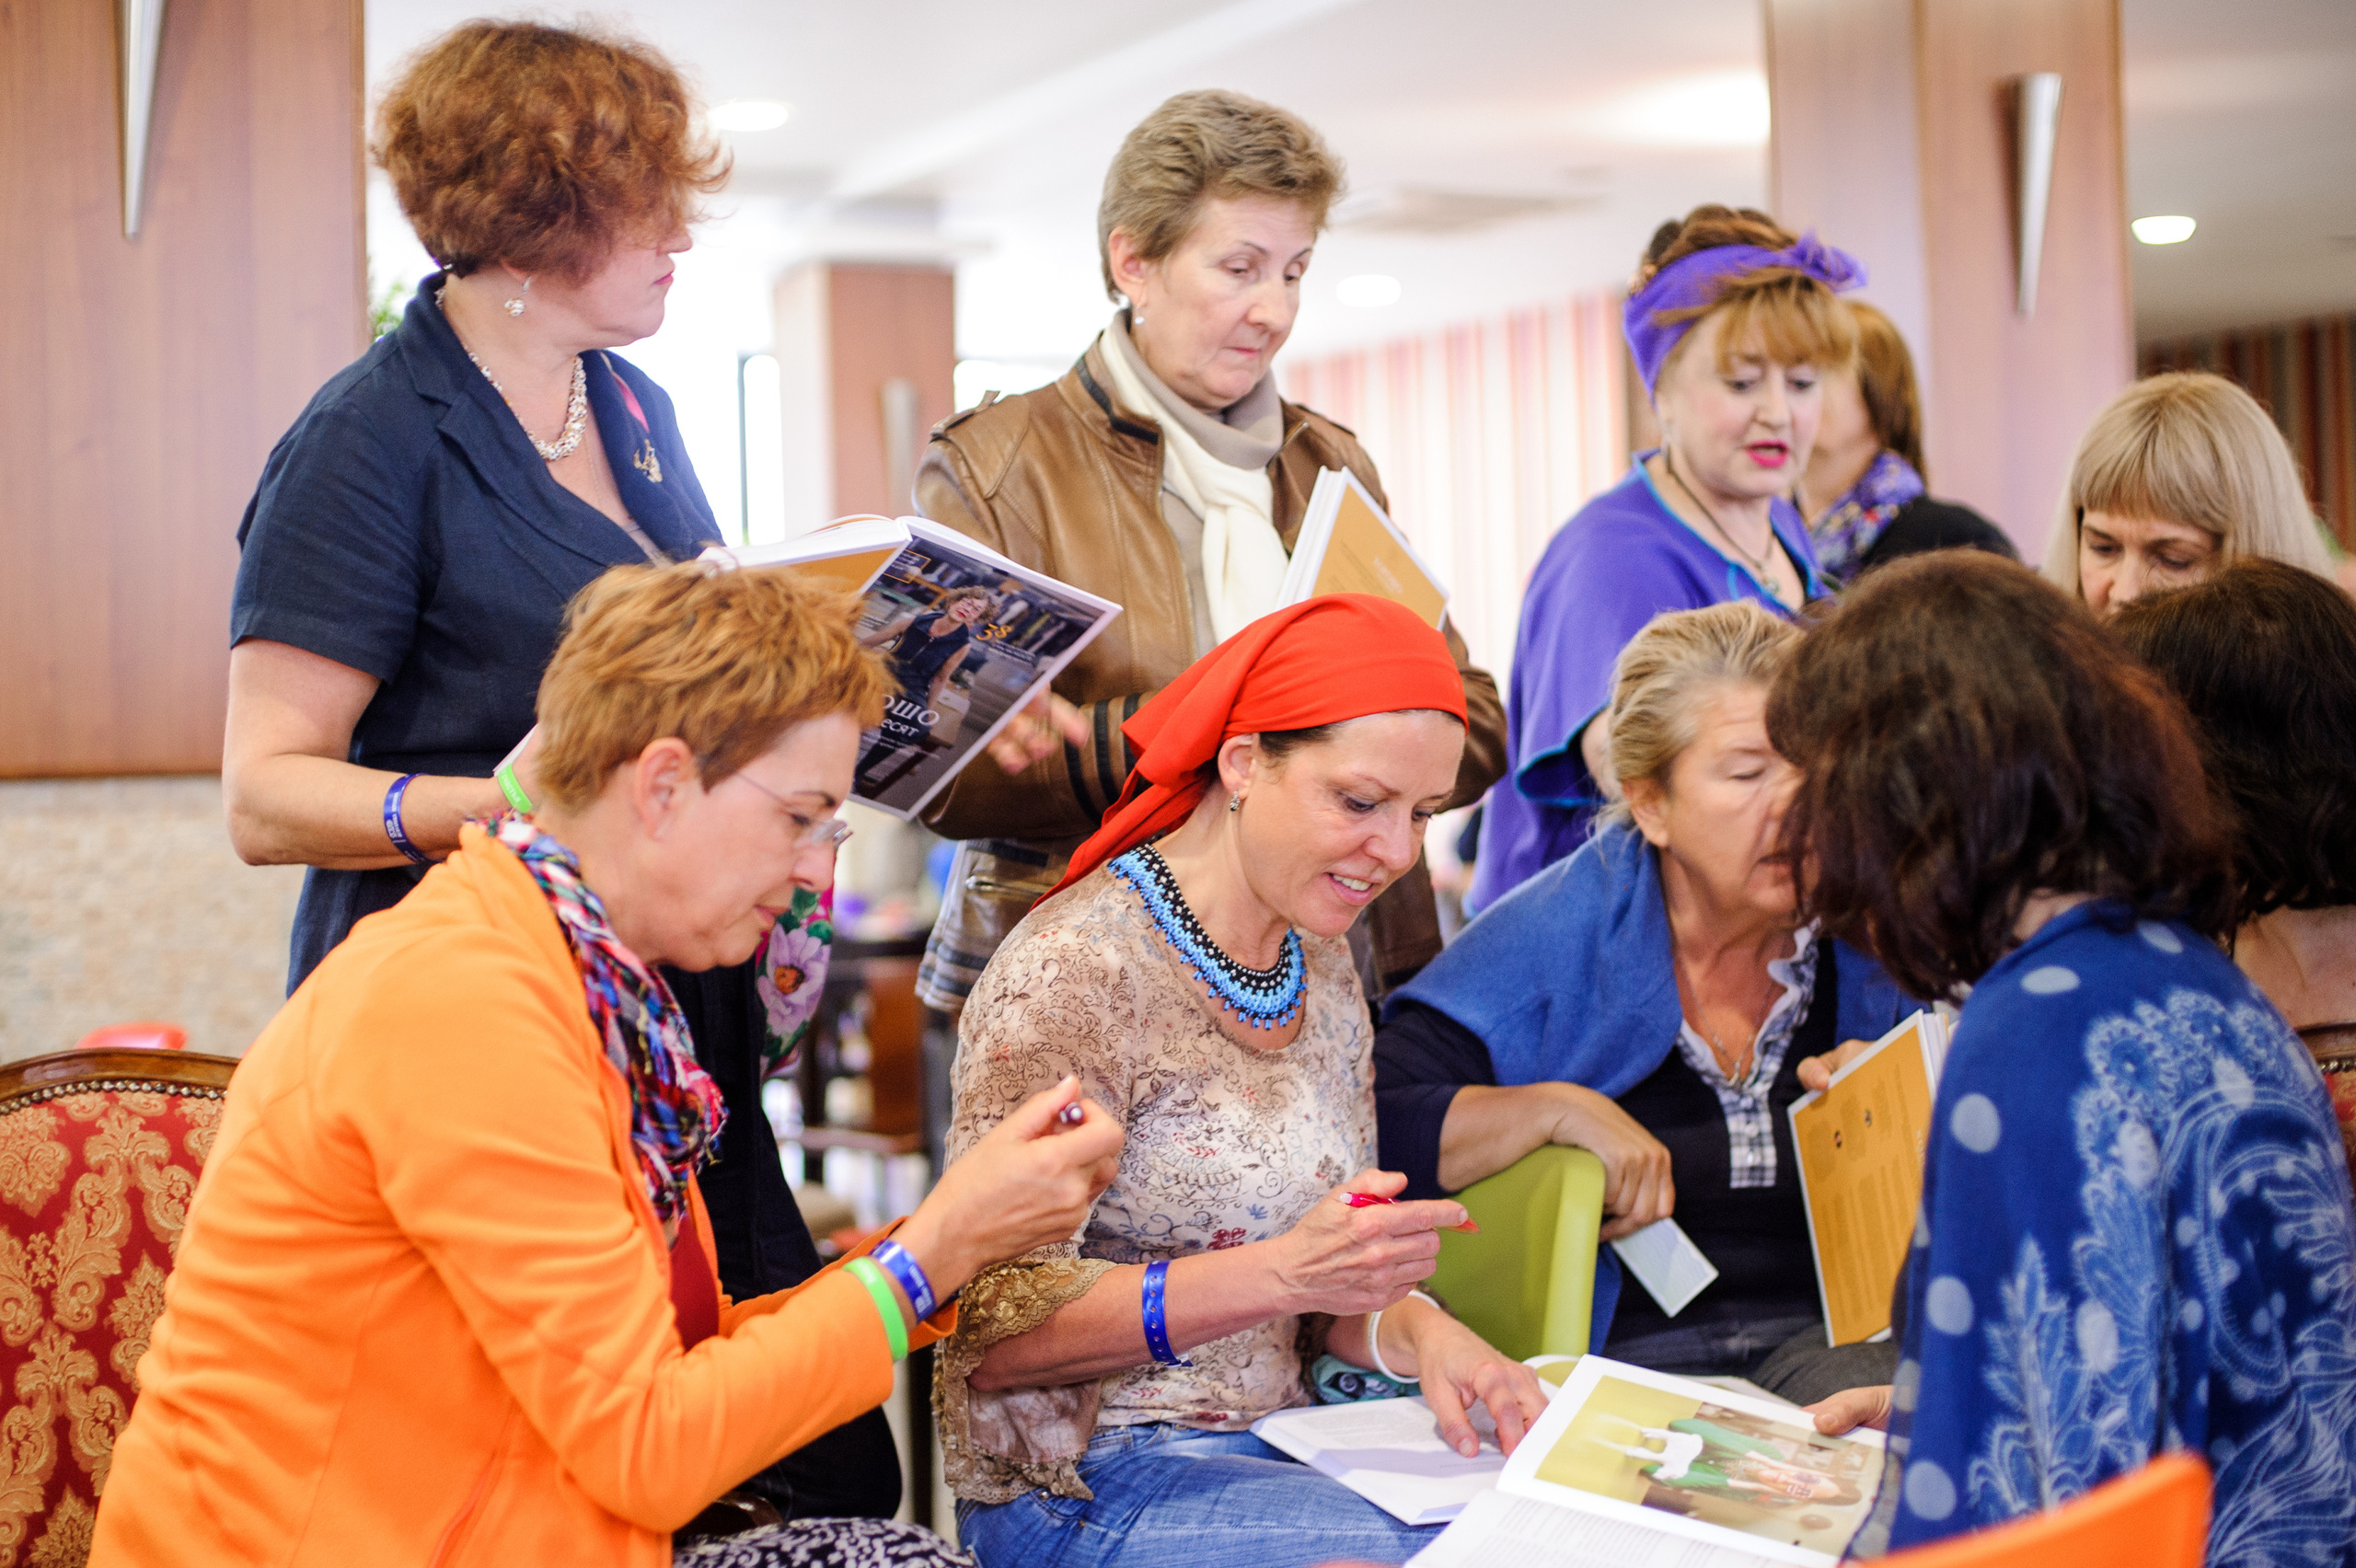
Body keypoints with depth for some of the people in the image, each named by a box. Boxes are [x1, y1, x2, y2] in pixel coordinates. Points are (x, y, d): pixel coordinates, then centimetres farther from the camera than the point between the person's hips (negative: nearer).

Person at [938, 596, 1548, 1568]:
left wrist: (1411, 1331, -7)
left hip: (1281, 1447, 8)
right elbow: (993, 1333, -18)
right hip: (1083, 1486, -8)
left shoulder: (1321, 966, 10)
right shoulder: (1074, 971, -15)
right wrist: (1280, 1275, -28)